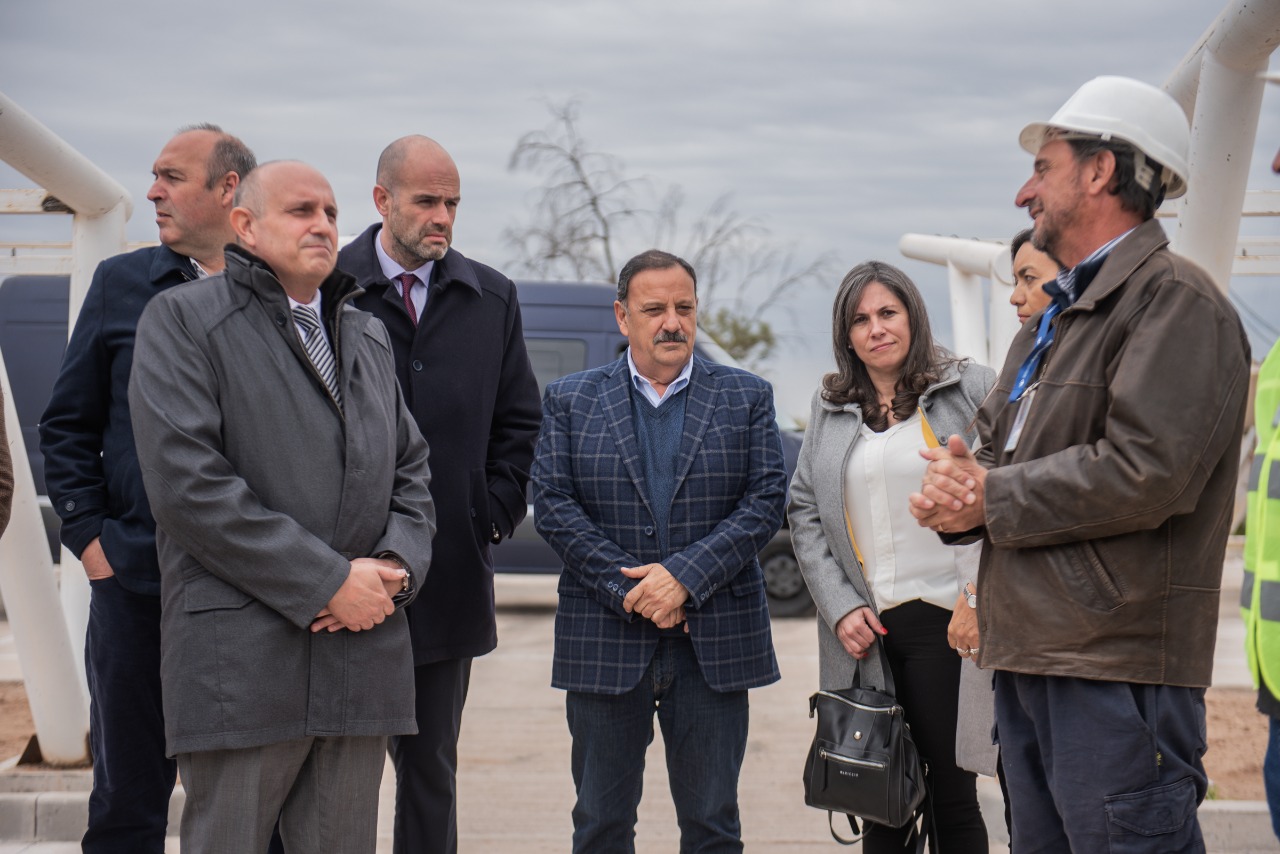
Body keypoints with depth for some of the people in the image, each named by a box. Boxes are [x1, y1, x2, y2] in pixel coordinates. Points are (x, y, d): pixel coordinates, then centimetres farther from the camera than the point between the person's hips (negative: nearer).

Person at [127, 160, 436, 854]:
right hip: (240, 662, -5)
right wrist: (327, 582, -13)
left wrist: (398, 567, -2)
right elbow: (187, 484, -12)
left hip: (363, 659, 6)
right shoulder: (181, 318, 0)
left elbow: (411, 469, 20)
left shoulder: (369, 336, 21)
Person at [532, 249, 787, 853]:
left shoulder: (747, 398, 7)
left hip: (714, 641, 0)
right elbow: (553, 506, -2)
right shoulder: (569, 400, 7)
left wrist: (682, 576, -14)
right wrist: (628, 589, -12)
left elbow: (766, 502, -2)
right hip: (605, 642, 0)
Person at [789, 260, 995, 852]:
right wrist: (840, 607, -1)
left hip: (946, 620, -3)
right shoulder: (829, 408, 13)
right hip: (864, 629, 3)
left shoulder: (970, 389, 2)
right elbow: (805, 513, 11)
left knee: (952, 793, 2)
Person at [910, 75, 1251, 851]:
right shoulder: (1052, 320, 21)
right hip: (1027, 661, 10)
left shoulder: (1177, 301, -10)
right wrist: (954, 488, -1)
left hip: (1116, 671, -9)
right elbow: (996, 448, 24)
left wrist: (991, 500, -11)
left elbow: (1144, 472, -22)